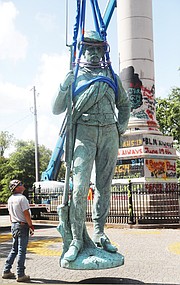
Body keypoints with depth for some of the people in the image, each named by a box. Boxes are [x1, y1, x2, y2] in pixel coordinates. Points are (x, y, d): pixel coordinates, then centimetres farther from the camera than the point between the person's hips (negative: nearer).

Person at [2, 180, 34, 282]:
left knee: (14, 250, 17)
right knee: (22, 251, -2)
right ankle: (20, 275, 3)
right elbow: (26, 214, -17)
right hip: (22, 226, -8)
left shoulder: (10, 199, 10)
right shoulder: (22, 198, -16)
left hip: (14, 225, 8)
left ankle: (6, 271, 21)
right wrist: (31, 226, -11)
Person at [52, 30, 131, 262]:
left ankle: (99, 234, 16)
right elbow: (56, 110, 5)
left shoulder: (111, 76, 16)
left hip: (109, 134, 3)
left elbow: (124, 104, 28)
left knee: (104, 186, 5)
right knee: (80, 186, -13)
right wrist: (64, 88, -10)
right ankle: (77, 238, -4)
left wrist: (122, 126, 12)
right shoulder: (74, 76, 9)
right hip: (84, 132, -3)